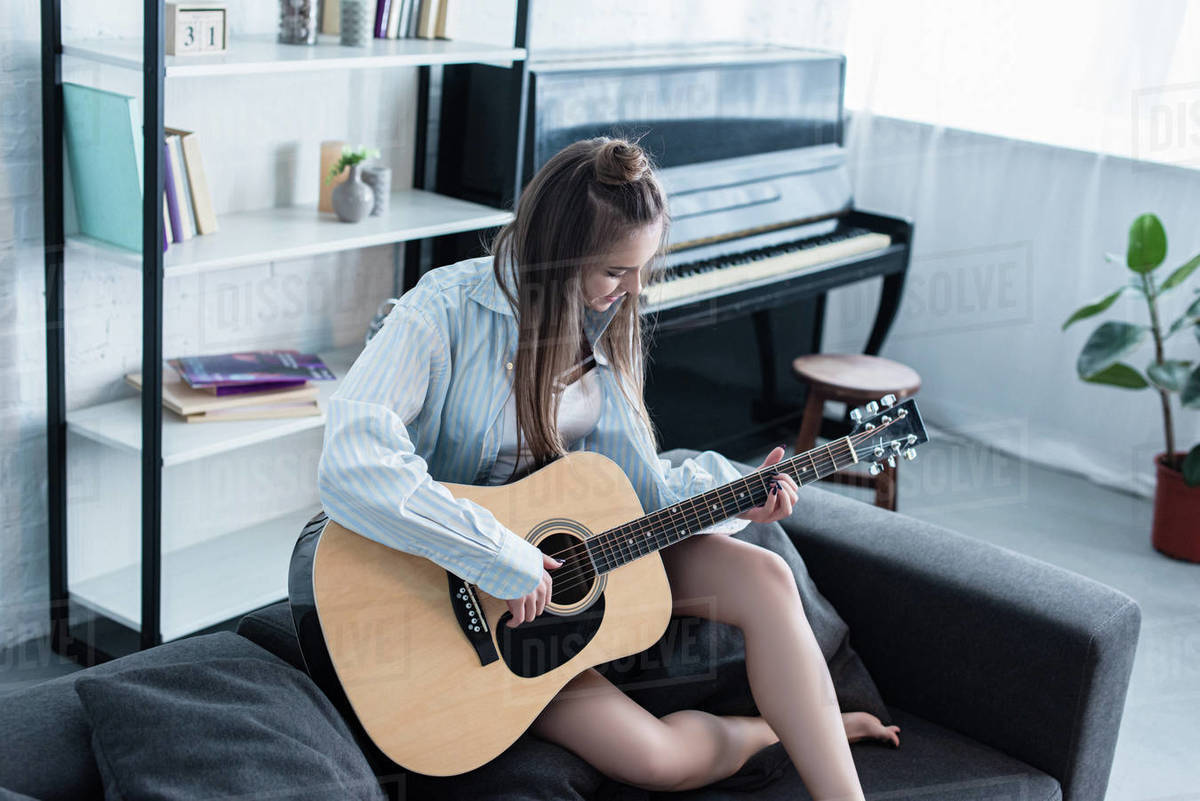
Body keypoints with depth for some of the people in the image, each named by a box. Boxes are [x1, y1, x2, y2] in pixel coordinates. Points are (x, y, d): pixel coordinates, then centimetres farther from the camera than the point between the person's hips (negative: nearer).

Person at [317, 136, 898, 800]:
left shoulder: (608, 322, 0)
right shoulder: (445, 314, -23)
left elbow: (630, 482, 5)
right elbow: (350, 471, -38)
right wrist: (504, 563, -36)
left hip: (580, 549, 7)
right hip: (459, 592, -6)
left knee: (764, 578, -16)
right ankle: (787, 729, 10)